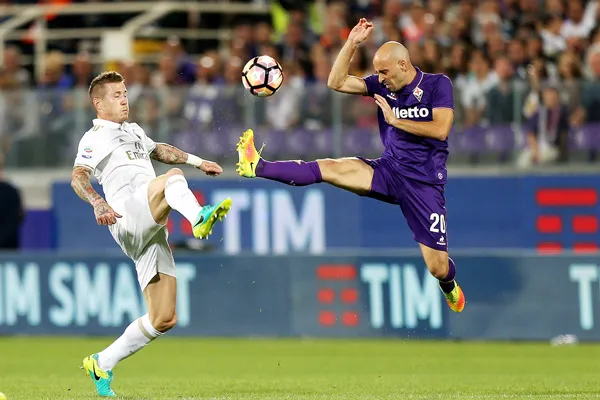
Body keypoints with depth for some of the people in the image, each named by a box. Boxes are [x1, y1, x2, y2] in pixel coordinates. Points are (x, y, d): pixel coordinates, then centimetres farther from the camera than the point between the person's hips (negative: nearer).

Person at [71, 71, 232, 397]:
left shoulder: (134, 131, 32)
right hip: (127, 214, -8)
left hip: (152, 233, 8)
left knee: (163, 319, 3)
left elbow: (160, 151, 50)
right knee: (173, 177, -31)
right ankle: (199, 219, -63)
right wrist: (98, 203, -28)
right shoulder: (95, 137, 6)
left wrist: (198, 161, 45)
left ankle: (102, 364, 14)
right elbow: (78, 177, -10)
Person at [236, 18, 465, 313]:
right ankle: (258, 167, -26)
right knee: (329, 168, -19)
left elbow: (441, 129, -19)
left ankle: (449, 288, 33)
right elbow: (337, 82, 0)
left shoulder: (438, 85, -7)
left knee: (438, 268, -3)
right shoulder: (383, 85, 5)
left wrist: (396, 120, -17)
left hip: (424, 183, -4)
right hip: (388, 170, 4)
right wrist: (352, 43, -9)